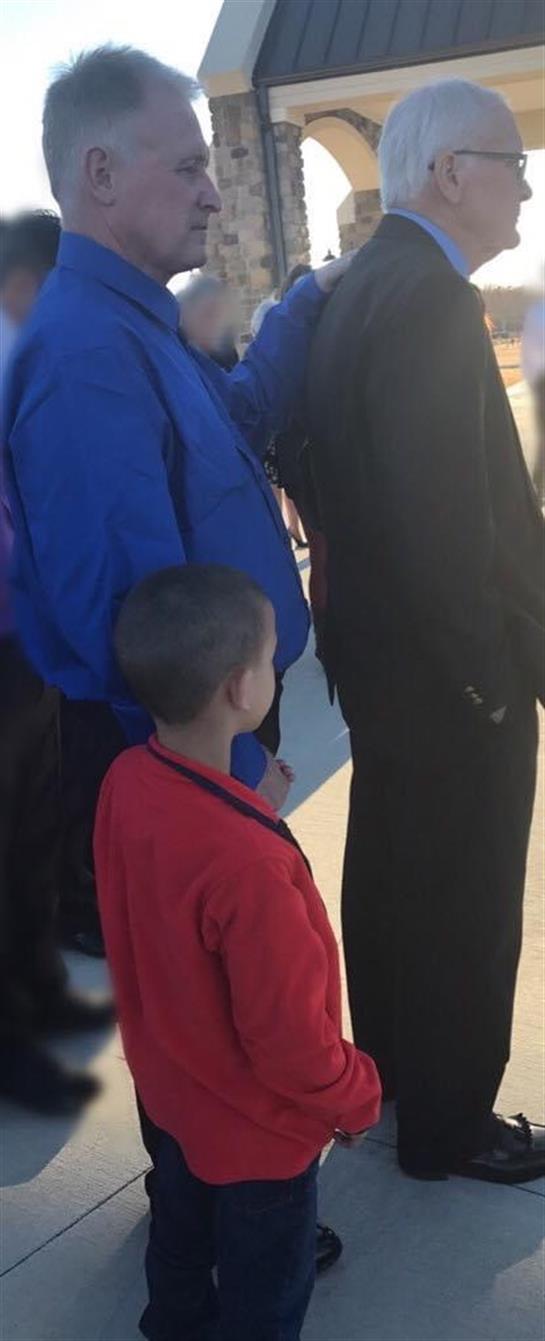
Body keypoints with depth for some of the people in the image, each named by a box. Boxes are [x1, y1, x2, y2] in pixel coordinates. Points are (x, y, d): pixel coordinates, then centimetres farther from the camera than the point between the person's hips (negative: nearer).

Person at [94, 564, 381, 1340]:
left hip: (168, 1086, 7)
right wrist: (354, 1098, -10)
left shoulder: (125, 782, -17)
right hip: (256, 1126, -7)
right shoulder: (244, 860, -41)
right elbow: (288, 1034, -27)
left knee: (180, 1235, 33)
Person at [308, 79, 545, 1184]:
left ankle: (391, 1063, 43)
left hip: (381, 649, 10)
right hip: (445, 675, -10)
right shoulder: (427, 295, -24)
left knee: (392, 871, 23)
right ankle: (450, 1124, 26)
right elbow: (446, 522, -29)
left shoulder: (362, 285, 7)